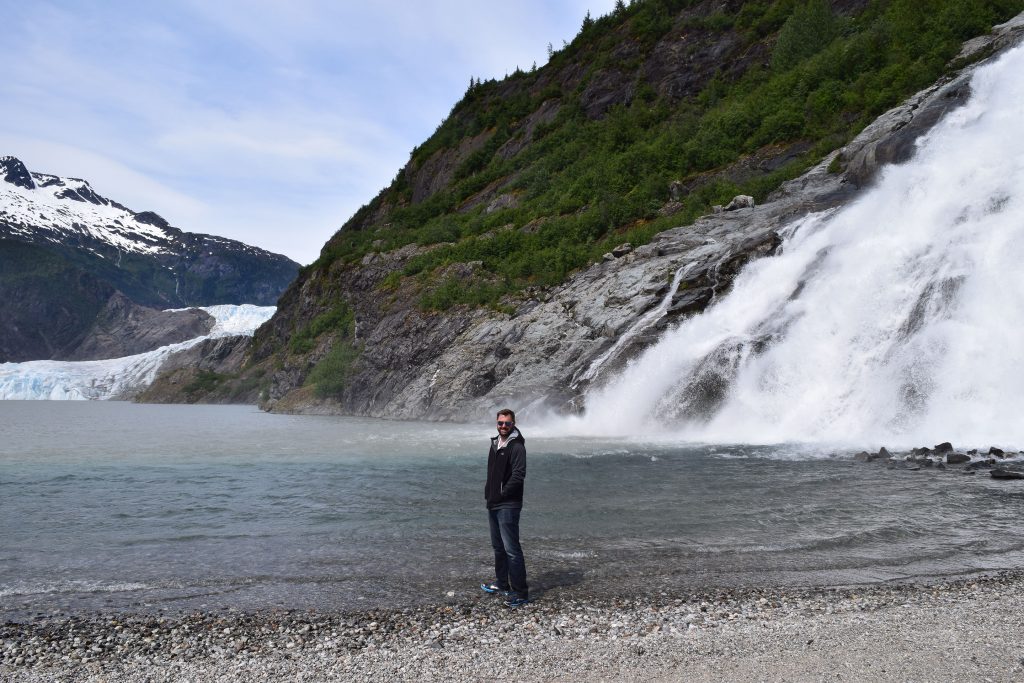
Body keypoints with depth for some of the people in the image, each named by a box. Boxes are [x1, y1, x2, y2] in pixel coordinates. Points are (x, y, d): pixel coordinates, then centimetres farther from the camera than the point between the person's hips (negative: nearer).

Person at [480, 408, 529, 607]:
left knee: (511, 549, -9)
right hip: (493, 504, 9)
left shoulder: (516, 447, -14)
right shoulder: (495, 443, 14)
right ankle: (502, 585, 32)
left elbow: (518, 476, -21)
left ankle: (521, 592, -3)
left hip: (508, 506, -9)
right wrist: (488, 493, 12)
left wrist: (502, 494, -15)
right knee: (498, 546, 19)